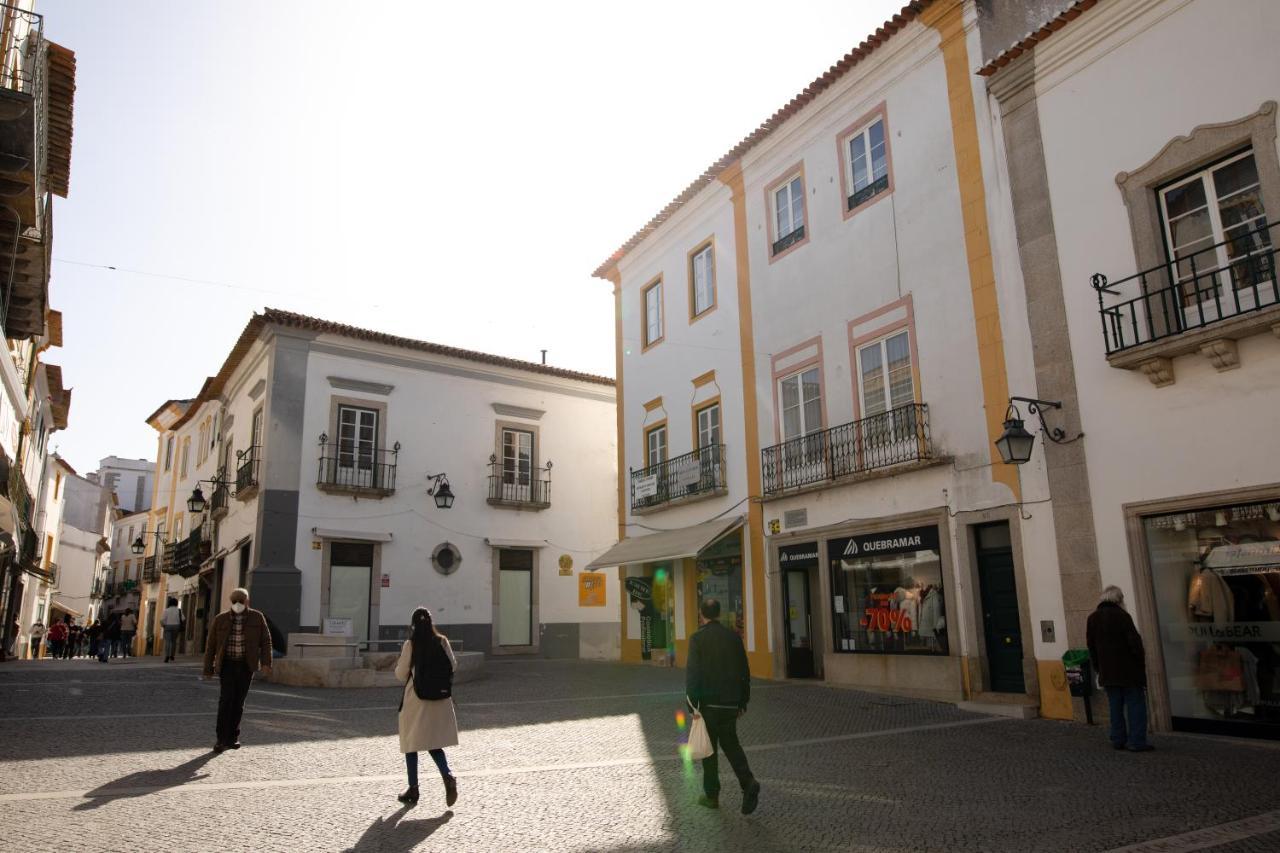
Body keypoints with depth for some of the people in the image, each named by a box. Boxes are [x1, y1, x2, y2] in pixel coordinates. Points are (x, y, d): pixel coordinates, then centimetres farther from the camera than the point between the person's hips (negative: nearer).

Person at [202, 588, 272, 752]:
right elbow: (211, 645, 4)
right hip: (227, 664, -1)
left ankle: (232, 737, 19)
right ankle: (222, 739, -8)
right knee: (226, 699, -12)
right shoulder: (220, 619, -1)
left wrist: (266, 663, -12)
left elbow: (266, 641, -1)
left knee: (238, 702, 7)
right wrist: (208, 669, 3)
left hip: (246, 666, 1)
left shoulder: (257, 617, 0)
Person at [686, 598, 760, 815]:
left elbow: (692, 673, -16)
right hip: (731, 702, 4)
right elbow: (744, 672, 7)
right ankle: (748, 782, -2)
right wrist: (743, 702, 15)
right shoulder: (734, 637, 4)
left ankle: (711, 795, 17)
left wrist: (693, 705, -12)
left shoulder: (698, 638, -10)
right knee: (730, 743, 17)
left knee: (709, 748, 9)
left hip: (708, 702, -4)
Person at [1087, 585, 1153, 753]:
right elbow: (1135, 642, -14)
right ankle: (1136, 741, -2)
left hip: (1108, 673, 6)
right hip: (1128, 670, -6)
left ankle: (1118, 740, 14)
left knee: (1116, 707, 12)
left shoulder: (1092, 619, 8)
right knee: (1135, 705, 0)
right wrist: (1141, 662, -1)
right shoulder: (1122, 616, -13)